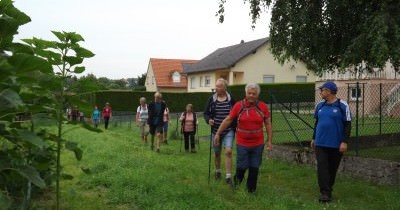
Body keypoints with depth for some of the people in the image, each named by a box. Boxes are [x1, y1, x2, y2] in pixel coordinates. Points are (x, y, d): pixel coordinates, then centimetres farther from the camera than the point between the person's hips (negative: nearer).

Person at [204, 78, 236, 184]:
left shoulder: (231, 99, -3)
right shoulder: (212, 99, -1)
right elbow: (206, 113, 4)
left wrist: (236, 127, 2)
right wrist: (208, 120, -17)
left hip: (229, 131, -2)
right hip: (215, 130, 2)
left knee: (228, 151, -14)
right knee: (217, 153, 14)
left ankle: (228, 176, -6)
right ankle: (218, 171, 37)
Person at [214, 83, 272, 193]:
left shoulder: (263, 106, -1)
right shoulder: (238, 105, -6)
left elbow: (268, 123, 5)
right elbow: (227, 120, -1)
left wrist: (269, 140, 2)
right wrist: (218, 134, -1)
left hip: (258, 144, 2)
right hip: (242, 144, -1)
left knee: (254, 168, 8)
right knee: (241, 167, 4)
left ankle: (251, 190, 25)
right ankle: (236, 186, 31)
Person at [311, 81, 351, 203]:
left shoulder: (342, 106, -7)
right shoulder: (320, 105, 7)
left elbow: (347, 125, -8)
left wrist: (344, 142, -13)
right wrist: (314, 138, 18)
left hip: (336, 144, -3)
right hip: (320, 143, 3)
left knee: (332, 169, 10)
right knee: (322, 168, -4)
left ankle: (328, 190, 26)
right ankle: (325, 193, 0)